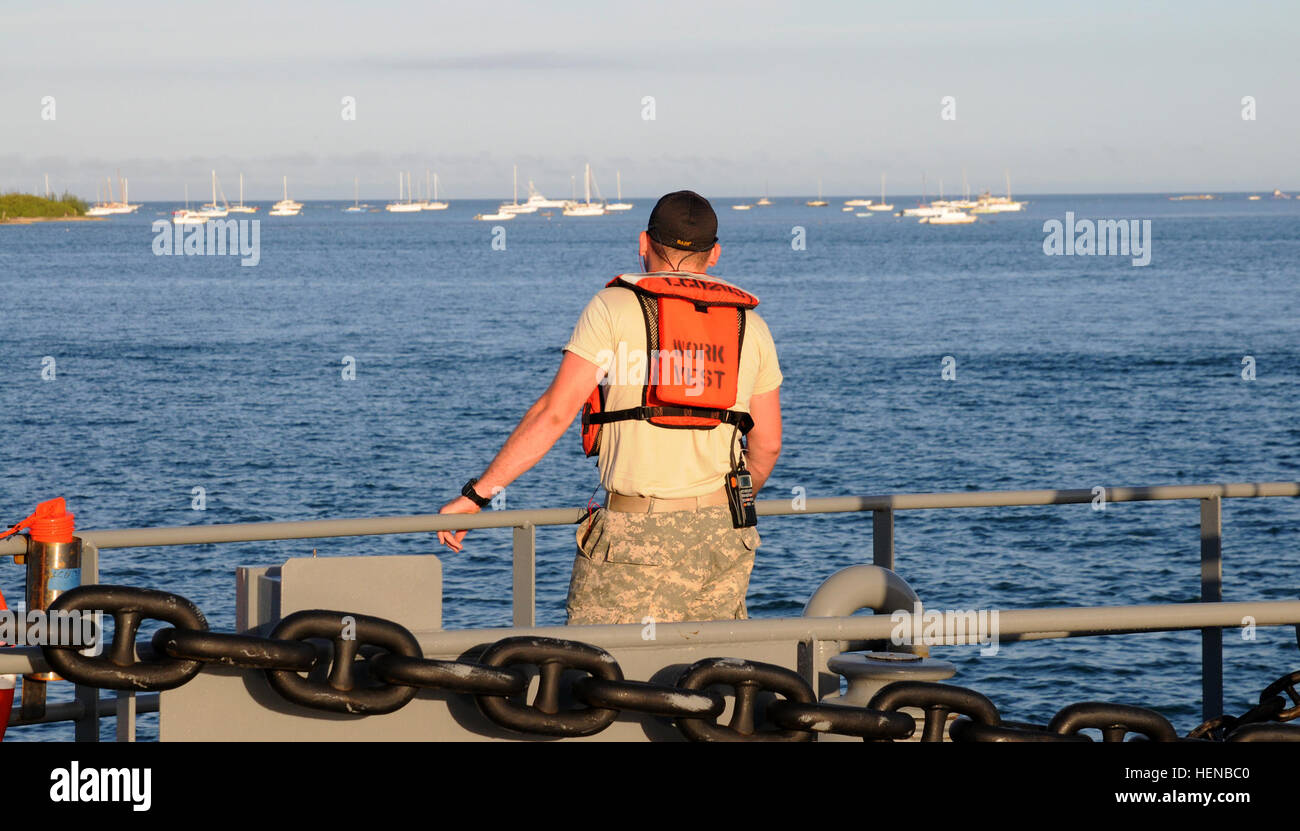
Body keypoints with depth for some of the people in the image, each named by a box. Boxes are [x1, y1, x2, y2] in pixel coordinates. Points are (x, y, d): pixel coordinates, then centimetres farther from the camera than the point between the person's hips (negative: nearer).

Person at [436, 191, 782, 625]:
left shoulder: (613, 308, -1)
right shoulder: (750, 326, 12)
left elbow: (554, 413, -7)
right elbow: (767, 444, 15)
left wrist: (477, 493, -4)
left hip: (636, 529, -4)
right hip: (723, 536, 4)